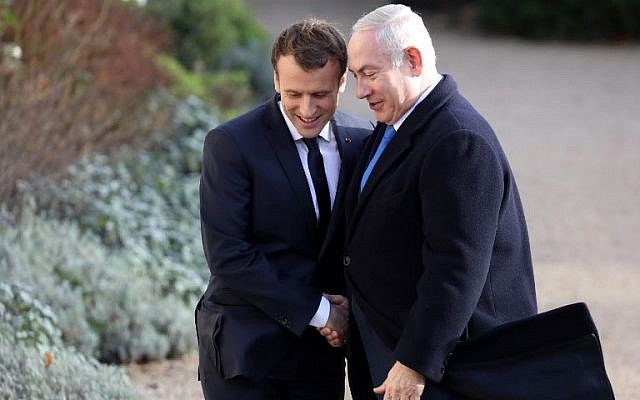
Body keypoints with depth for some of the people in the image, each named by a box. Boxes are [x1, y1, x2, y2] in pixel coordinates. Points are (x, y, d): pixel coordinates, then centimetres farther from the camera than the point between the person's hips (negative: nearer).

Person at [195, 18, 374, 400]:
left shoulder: (363, 140, 4)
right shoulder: (231, 144, -10)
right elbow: (227, 255, -14)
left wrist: (351, 304, -7)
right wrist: (318, 311, -14)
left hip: (320, 346, 4)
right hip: (244, 347, -4)